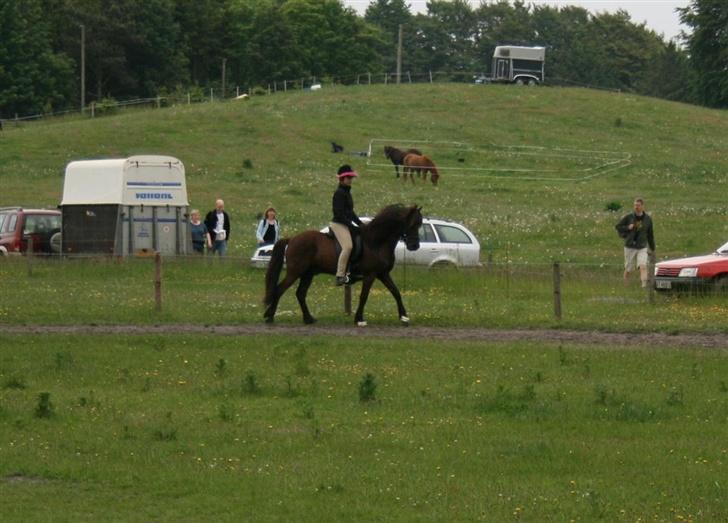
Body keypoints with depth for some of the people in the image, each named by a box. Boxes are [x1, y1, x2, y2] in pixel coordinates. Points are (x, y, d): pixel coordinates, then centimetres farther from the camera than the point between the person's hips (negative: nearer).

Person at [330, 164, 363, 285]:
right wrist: (351, 225, -18)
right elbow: (339, 213, -19)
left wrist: (360, 224, 15)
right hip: (338, 224, -11)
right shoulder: (339, 193, -12)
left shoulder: (347, 192, 18)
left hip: (346, 224, 11)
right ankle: (340, 275, -30)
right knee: (347, 246, -27)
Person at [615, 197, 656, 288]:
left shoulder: (647, 219, 2)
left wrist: (652, 249, 14)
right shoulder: (629, 217, -3)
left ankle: (644, 285, -26)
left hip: (642, 247, 0)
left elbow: (650, 235, 11)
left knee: (643, 266, -19)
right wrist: (627, 228, -14)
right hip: (630, 247, 0)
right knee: (628, 269, 8)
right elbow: (617, 226, 4)